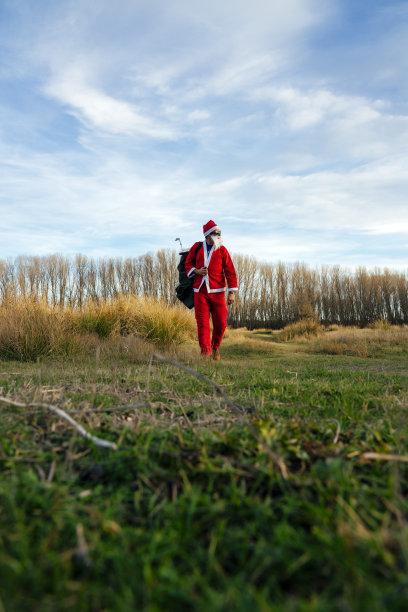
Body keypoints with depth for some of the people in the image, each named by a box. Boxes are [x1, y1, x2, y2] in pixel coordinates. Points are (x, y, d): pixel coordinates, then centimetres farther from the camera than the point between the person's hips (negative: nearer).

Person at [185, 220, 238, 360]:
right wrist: (197, 271, -7)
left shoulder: (222, 250, 4)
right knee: (202, 322, -5)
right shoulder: (196, 247, 8)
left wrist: (232, 292, -6)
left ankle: (215, 347, 23)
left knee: (220, 323, -1)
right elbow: (188, 264, 16)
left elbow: (230, 271, 1)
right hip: (200, 291, 1)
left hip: (217, 292, 0)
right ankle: (205, 351, -1)